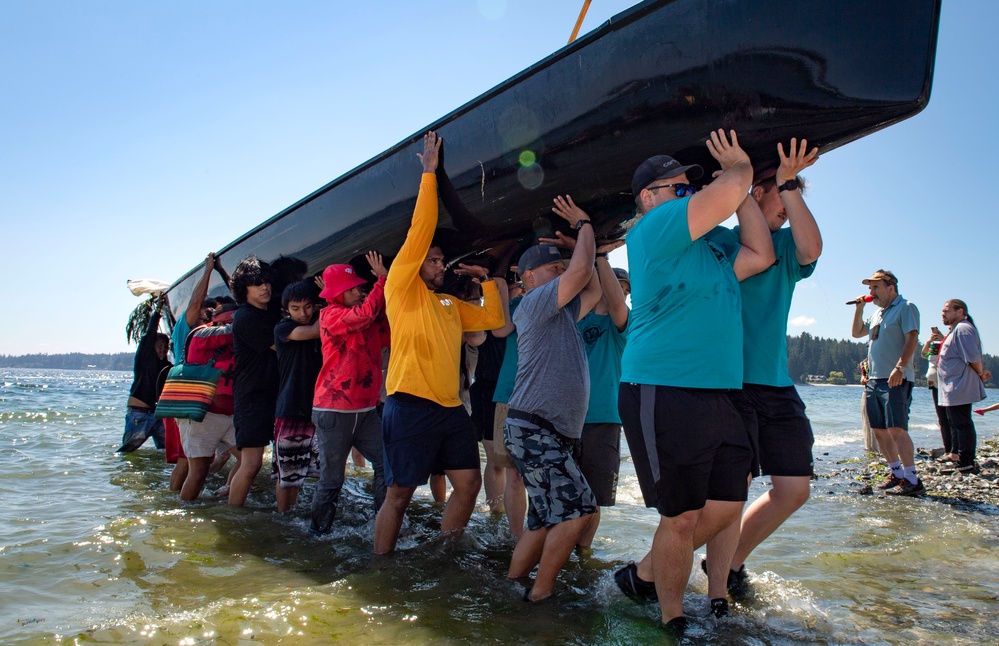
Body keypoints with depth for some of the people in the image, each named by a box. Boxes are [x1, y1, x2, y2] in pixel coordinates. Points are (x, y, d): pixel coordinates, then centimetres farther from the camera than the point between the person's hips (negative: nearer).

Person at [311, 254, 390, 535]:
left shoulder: (369, 322, 12)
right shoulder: (331, 315, -9)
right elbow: (365, 313, -25)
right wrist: (383, 279, -17)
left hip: (366, 410, 6)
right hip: (334, 412, -6)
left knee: (387, 466, -1)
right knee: (331, 479, 4)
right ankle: (319, 531, 22)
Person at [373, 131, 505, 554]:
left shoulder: (450, 306, 20)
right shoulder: (402, 289, 0)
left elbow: (494, 319, 25)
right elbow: (420, 230, -8)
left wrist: (485, 279, 19)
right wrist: (429, 172, -6)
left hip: (450, 408, 8)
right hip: (411, 406, -7)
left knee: (469, 482, 9)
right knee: (399, 493, -2)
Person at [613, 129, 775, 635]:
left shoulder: (713, 243, 21)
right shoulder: (653, 227, -8)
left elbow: (761, 255, 18)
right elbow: (729, 191, -17)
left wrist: (741, 183, 17)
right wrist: (740, 169, 6)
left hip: (720, 398, 9)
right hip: (663, 396, -9)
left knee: (727, 507, 12)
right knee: (682, 517, 0)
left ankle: (644, 575, 30)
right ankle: (673, 621, 21)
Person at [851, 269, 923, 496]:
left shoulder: (905, 308, -4)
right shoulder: (878, 313, 21)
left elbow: (912, 338, -15)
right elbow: (857, 332, 28)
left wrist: (900, 367, -27)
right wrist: (859, 308, 15)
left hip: (896, 380, -9)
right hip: (875, 379, 9)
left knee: (896, 429, -15)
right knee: (879, 430, 9)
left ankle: (912, 480, -11)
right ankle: (897, 474, 19)